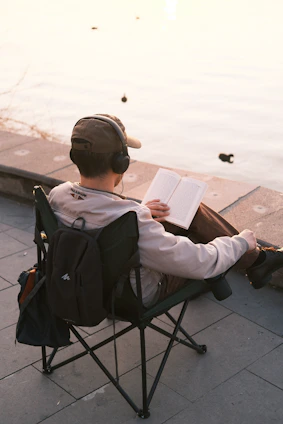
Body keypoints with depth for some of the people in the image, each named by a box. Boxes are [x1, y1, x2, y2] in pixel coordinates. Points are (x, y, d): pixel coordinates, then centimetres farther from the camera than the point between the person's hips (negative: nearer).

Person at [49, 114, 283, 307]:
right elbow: (197, 262, -29)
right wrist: (241, 242, -11)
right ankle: (255, 259, 28)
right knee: (197, 216, 6)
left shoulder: (58, 195, -18)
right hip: (138, 297, -6)